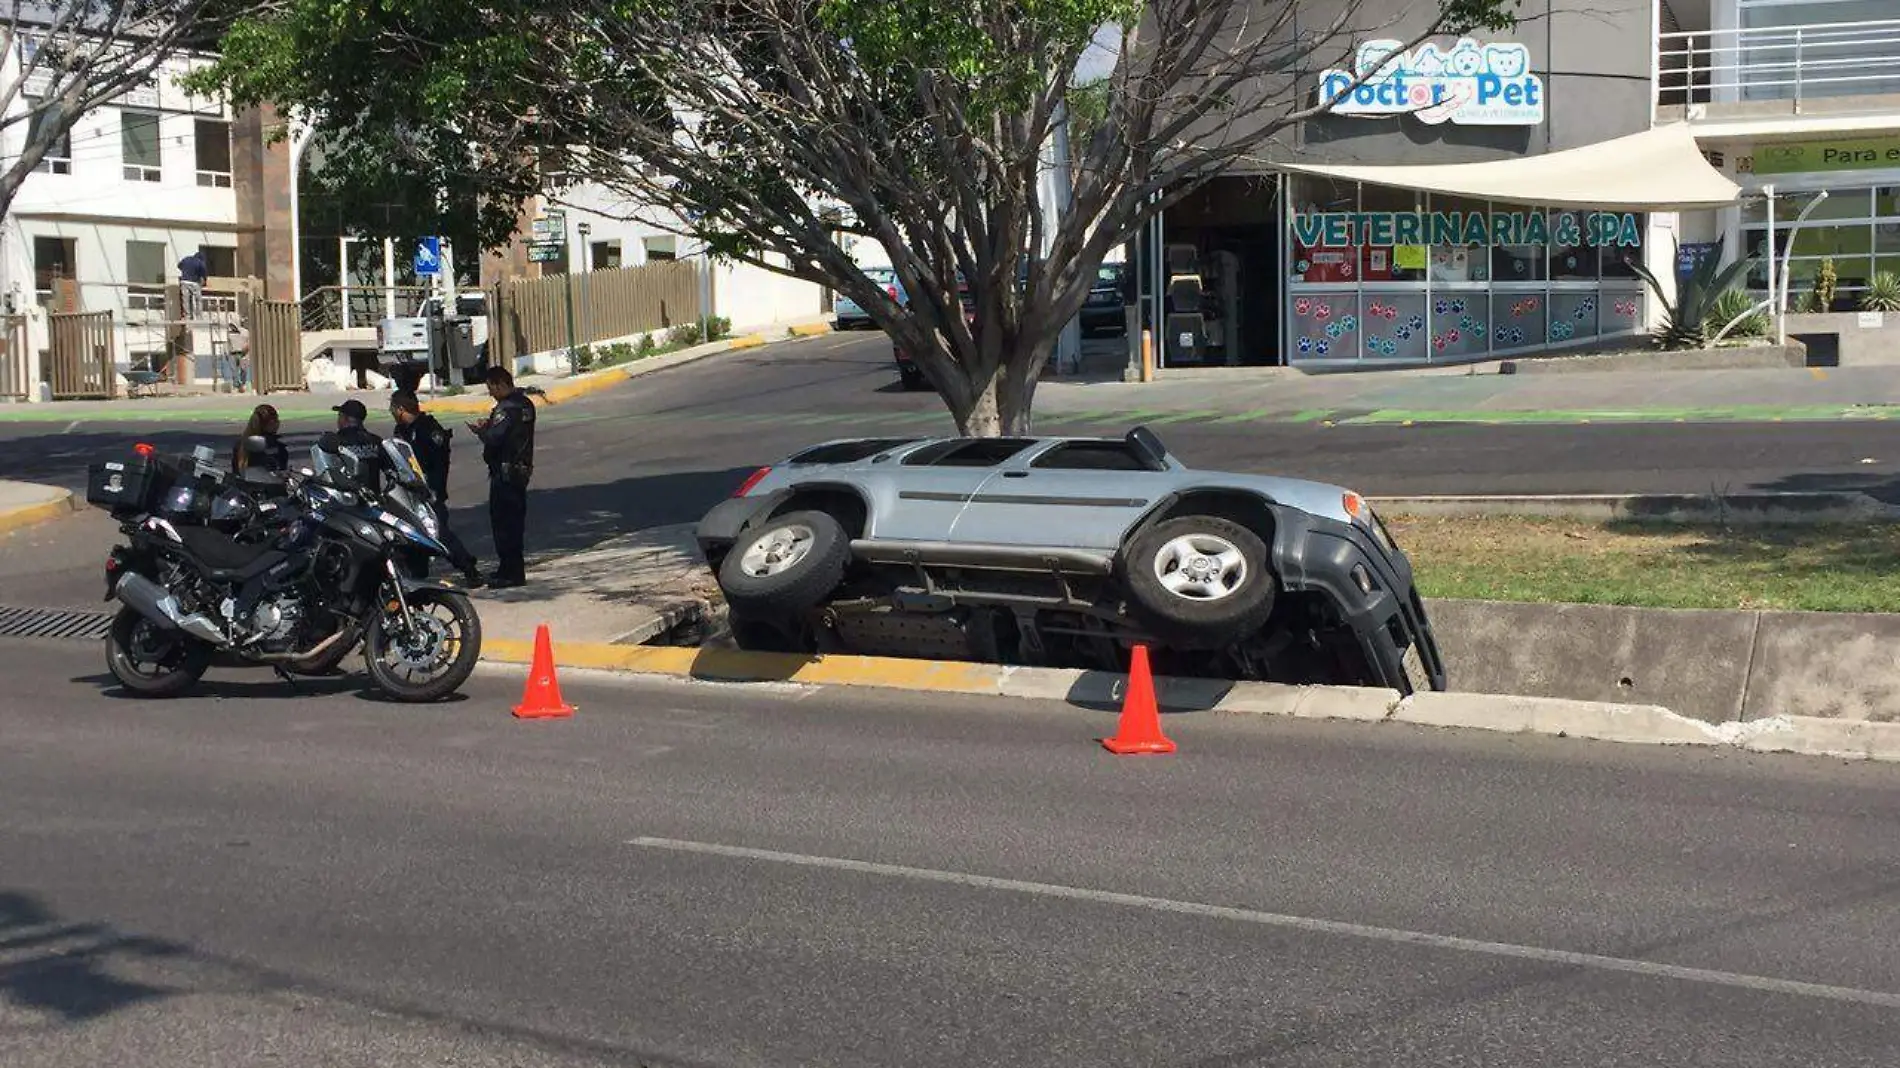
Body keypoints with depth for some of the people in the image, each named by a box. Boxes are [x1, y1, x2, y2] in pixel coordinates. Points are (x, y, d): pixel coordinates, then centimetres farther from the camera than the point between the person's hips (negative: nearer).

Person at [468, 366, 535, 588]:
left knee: (503, 521, -5)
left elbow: (494, 439, -25)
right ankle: (515, 569, 24)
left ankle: (511, 572, -5)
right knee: (516, 520, 16)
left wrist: (480, 430, -5)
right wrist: (490, 425, 11)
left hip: (505, 472, -10)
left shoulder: (506, 408, -18)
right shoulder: (525, 404, 12)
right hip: (523, 468, 10)